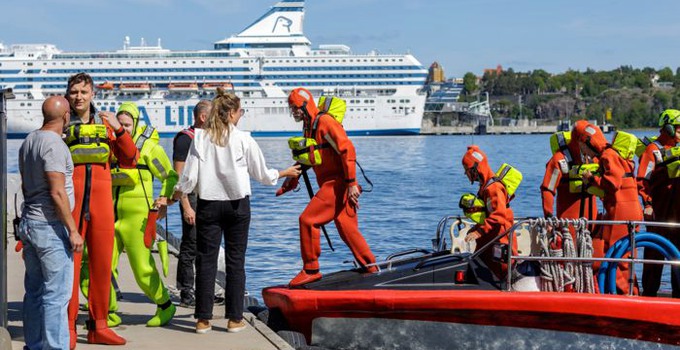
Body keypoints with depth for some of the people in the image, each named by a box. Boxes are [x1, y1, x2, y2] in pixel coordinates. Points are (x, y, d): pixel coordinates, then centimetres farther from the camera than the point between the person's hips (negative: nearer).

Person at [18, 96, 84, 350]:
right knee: (56, 294, -6)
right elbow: (57, 192, -20)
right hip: (51, 227, -9)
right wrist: (73, 230, -17)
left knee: (35, 291, 14)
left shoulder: (28, 141, 13)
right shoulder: (54, 144, -16)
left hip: (29, 223, 9)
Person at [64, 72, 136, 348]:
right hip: (71, 202, -3)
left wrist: (119, 130, -3)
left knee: (102, 263, 7)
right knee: (69, 262, -5)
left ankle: (98, 327, 17)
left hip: (101, 201, 4)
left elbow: (129, 160, 8)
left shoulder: (105, 125, 12)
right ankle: (68, 328, 2)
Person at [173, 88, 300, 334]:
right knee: (235, 260, 7)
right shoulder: (243, 140, -6)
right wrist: (284, 173, 21)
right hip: (237, 204, -1)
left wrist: (177, 194, 15)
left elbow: (189, 177, -4)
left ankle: (203, 319, 6)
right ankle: (235, 319, 9)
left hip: (208, 205, 1)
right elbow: (262, 175, 3)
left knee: (206, 260, 5)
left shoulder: (200, 138, -3)